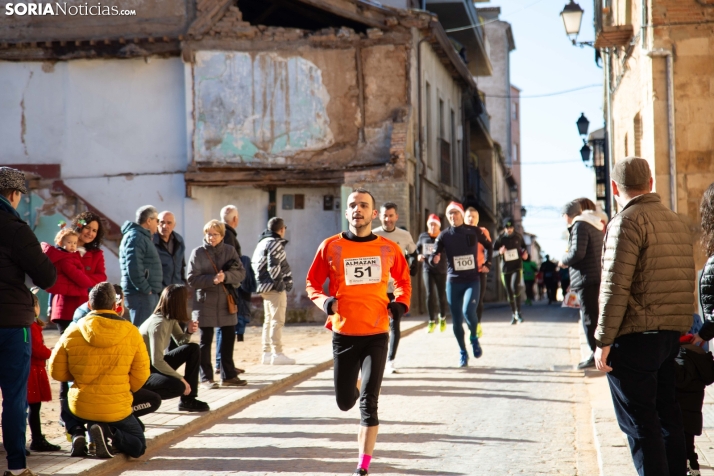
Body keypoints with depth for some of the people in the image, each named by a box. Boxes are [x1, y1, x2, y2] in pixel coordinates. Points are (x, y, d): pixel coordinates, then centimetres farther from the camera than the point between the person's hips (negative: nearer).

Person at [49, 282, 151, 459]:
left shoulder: (72, 333, -8)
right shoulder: (132, 333, -8)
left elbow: (56, 372, 1)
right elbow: (140, 375, -4)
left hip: (80, 408, 2)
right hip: (117, 410, -2)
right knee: (138, 446, 18)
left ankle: (78, 437, 4)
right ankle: (110, 435, -13)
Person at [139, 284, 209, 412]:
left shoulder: (171, 319, 1)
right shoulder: (158, 324, -26)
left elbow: (180, 342, 12)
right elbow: (157, 361, -30)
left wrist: (189, 332, -10)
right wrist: (181, 378, -23)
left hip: (155, 366, 10)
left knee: (193, 349, 3)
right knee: (178, 386, -32)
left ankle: (188, 400, 3)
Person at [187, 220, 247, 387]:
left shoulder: (230, 250, 5)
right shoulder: (198, 253, -4)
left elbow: (241, 273, -1)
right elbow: (192, 280, -9)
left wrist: (226, 276, -19)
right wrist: (212, 279, -23)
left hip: (226, 302, 4)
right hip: (205, 303, -3)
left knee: (229, 338, 10)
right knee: (206, 340, 1)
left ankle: (228, 375, 22)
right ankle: (206, 378, 9)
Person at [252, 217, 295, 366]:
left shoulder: (262, 242, 17)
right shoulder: (275, 243, -12)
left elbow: (254, 263, 17)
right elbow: (273, 266, -22)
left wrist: (260, 281, 14)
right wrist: (280, 282, -15)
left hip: (265, 288, 10)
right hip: (275, 288, -10)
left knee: (269, 320, 14)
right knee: (277, 321, -8)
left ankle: (266, 353, 18)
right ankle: (277, 354, -8)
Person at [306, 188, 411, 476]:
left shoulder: (389, 249, 1)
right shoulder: (331, 246, -3)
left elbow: (403, 281, 17)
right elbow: (312, 283, 6)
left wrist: (401, 303, -2)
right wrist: (324, 301, -14)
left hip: (376, 335, -1)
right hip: (344, 334, 1)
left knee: (368, 403, -7)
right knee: (345, 403, 9)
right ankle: (357, 384, 46)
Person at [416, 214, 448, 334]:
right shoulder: (423, 236, 3)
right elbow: (417, 247, 21)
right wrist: (418, 255, 3)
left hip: (441, 270, -1)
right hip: (427, 269, 1)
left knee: (442, 295, 6)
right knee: (430, 294, -9)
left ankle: (442, 317, 31)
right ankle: (432, 321, 4)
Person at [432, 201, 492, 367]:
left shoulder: (474, 231, -1)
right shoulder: (444, 235, -1)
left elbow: (489, 246, 15)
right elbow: (434, 257, -5)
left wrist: (487, 264, 7)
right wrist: (434, 259, -27)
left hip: (472, 280, -1)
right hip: (453, 282, 1)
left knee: (468, 311, -23)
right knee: (456, 319, 3)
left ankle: (474, 338, 7)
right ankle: (463, 352, 21)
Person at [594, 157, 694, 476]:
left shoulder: (628, 221, -11)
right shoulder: (677, 222, 13)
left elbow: (616, 286, -16)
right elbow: (686, 282, 14)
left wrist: (603, 341, -13)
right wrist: (679, 327, 18)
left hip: (635, 338, -8)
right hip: (672, 336, 8)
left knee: (639, 424, -3)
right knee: (667, 417, 15)